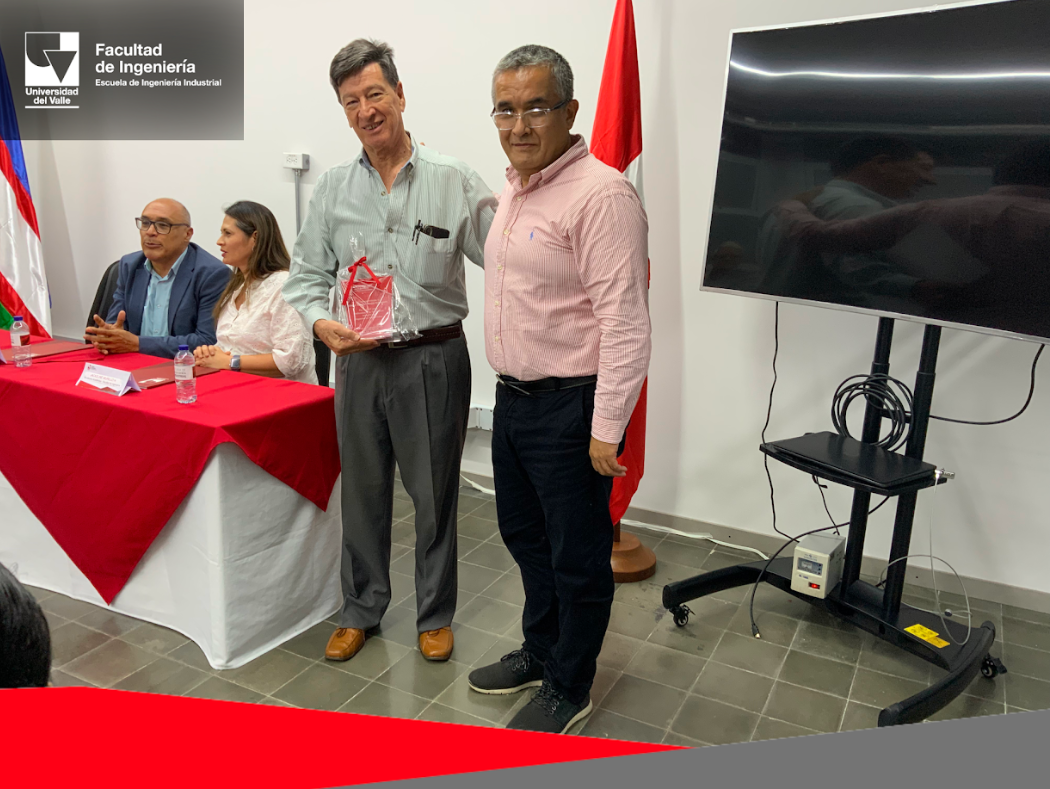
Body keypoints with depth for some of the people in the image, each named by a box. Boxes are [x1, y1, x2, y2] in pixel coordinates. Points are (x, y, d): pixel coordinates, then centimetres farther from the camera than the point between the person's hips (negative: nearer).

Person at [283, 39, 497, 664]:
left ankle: (436, 615, 28)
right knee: (363, 489, 14)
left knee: (434, 492, 8)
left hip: (433, 358, -3)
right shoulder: (334, 188, 6)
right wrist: (324, 324, -8)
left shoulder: (453, 180, -3)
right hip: (360, 359, 3)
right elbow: (306, 275, 10)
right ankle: (362, 609, 34)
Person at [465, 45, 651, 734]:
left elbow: (624, 322, -21)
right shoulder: (514, 190, 12)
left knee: (577, 555, 7)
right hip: (513, 397, 9)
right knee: (525, 535, 22)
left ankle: (569, 690, 27)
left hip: (569, 406, -9)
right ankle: (541, 653, 43)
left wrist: (607, 429, -22)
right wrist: (511, 391, 19)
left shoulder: (601, 195, -17)